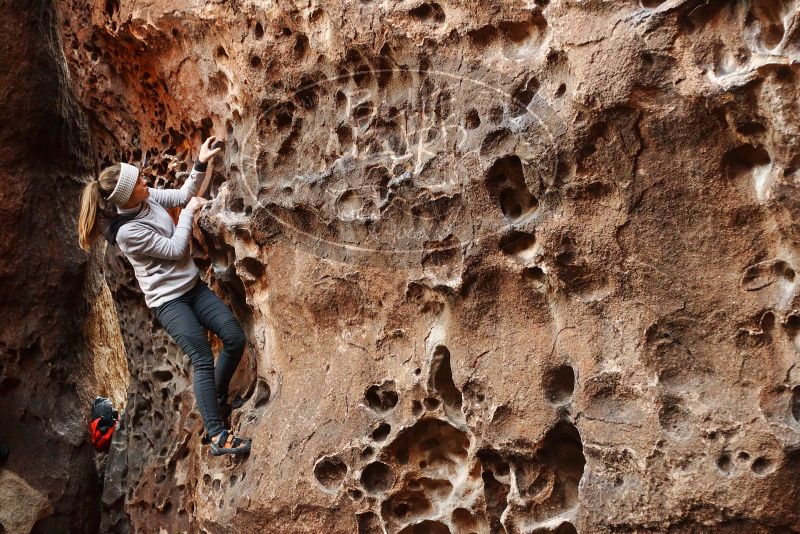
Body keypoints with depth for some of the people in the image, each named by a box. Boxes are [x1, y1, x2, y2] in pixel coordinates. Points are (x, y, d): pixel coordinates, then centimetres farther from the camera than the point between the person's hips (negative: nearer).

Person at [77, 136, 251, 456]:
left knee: (235, 338, -1)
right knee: (203, 359, -17)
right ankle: (217, 436, -15)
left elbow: (184, 194, 11)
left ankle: (217, 400, 20)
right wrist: (189, 213, -9)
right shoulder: (126, 231, -22)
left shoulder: (147, 198, -1)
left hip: (193, 286, 8)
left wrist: (201, 163, -1)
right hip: (168, 300, -8)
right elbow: (175, 249, -19)